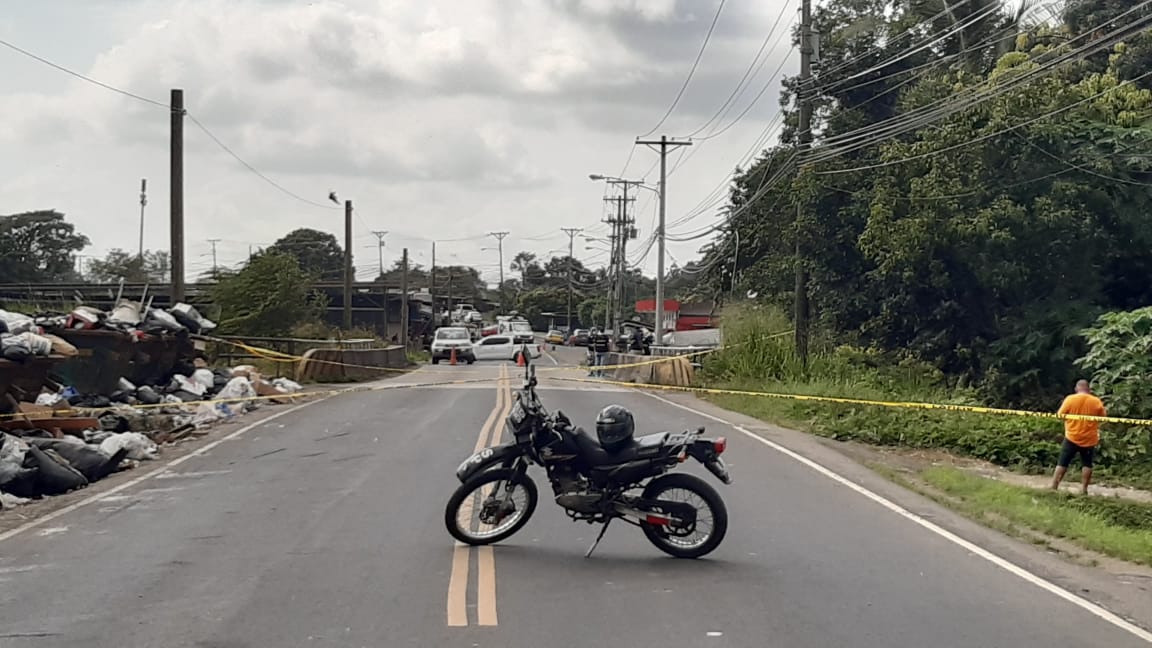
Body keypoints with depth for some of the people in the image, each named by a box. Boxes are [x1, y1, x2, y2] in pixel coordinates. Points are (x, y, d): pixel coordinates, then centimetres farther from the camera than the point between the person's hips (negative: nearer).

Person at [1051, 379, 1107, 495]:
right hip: (1089, 439, 1)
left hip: (1072, 437, -1)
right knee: (1087, 464, 11)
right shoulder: (1096, 401, -3)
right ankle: (1084, 489, 7)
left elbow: (1060, 415, -4)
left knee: (1062, 463, 4)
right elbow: (1104, 416, 8)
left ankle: (1053, 488, 3)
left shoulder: (1070, 399, -8)